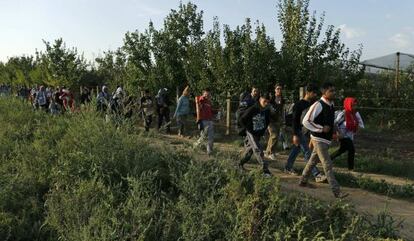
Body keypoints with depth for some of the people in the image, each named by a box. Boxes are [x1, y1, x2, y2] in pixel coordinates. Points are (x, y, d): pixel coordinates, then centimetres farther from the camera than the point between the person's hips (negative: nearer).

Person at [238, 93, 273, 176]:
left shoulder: (267, 111, -1)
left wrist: (263, 130, 8)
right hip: (251, 133, -6)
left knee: (249, 150, 15)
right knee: (258, 149, -13)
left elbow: (267, 121, 18)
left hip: (259, 134, 6)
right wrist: (249, 129, -10)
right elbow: (242, 119, -13)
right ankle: (265, 168, -13)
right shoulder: (252, 109, -18)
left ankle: (241, 164, 33)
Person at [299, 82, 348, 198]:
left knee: (313, 161, 20)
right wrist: (321, 129, -20)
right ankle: (336, 191, -4)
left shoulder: (331, 105, 8)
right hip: (319, 139, -9)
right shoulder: (318, 105, -18)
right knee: (328, 165, -8)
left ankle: (303, 181, 35)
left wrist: (334, 130, 11)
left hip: (326, 139, 9)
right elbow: (306, 121, -20)